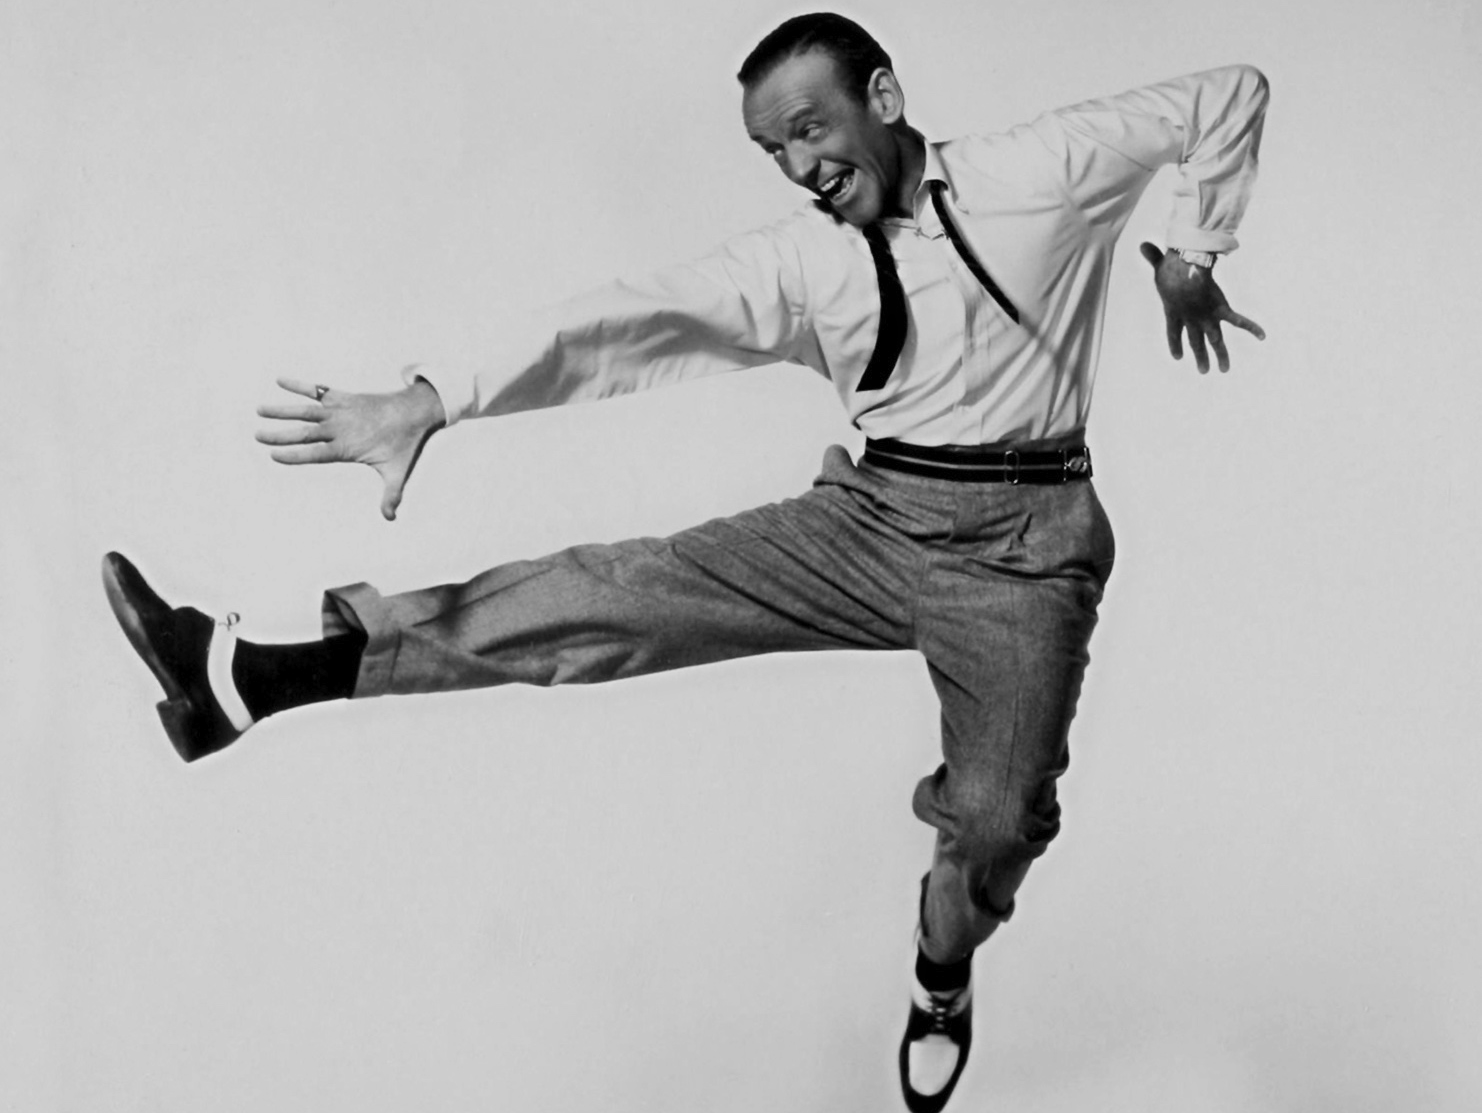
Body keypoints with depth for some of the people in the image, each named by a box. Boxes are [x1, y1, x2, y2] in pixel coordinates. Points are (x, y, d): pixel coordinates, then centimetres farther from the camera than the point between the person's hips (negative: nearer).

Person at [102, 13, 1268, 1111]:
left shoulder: (1046, 171, -4)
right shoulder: (796, 264, 2)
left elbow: (1232, 91, 6)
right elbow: (630, 323, -8)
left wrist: (1191, 253, 4)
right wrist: (431, 401, -17)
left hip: (1021, 540, -2)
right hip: (872, 518, 2)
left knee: (998, 819, -16)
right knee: (621, 591, -12)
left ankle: (943, 974, 24)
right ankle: (252, 675, -17)